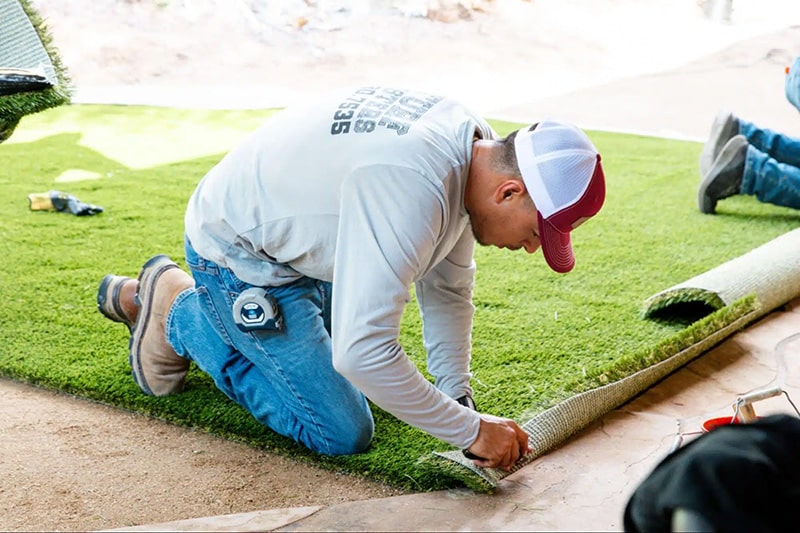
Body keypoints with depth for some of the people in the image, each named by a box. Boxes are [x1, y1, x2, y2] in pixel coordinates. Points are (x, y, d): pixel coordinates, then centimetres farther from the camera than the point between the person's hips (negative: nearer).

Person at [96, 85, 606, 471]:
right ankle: (179, 315, 6)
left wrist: (458, 394, -3)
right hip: (239, 258, -9)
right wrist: (471, 430, -30)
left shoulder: (476, 147, -8)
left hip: (294, 241, 9)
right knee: (343, 434, -7)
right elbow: (362, 350, -40)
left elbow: (446, 289, 3)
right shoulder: (412, 190, -38)